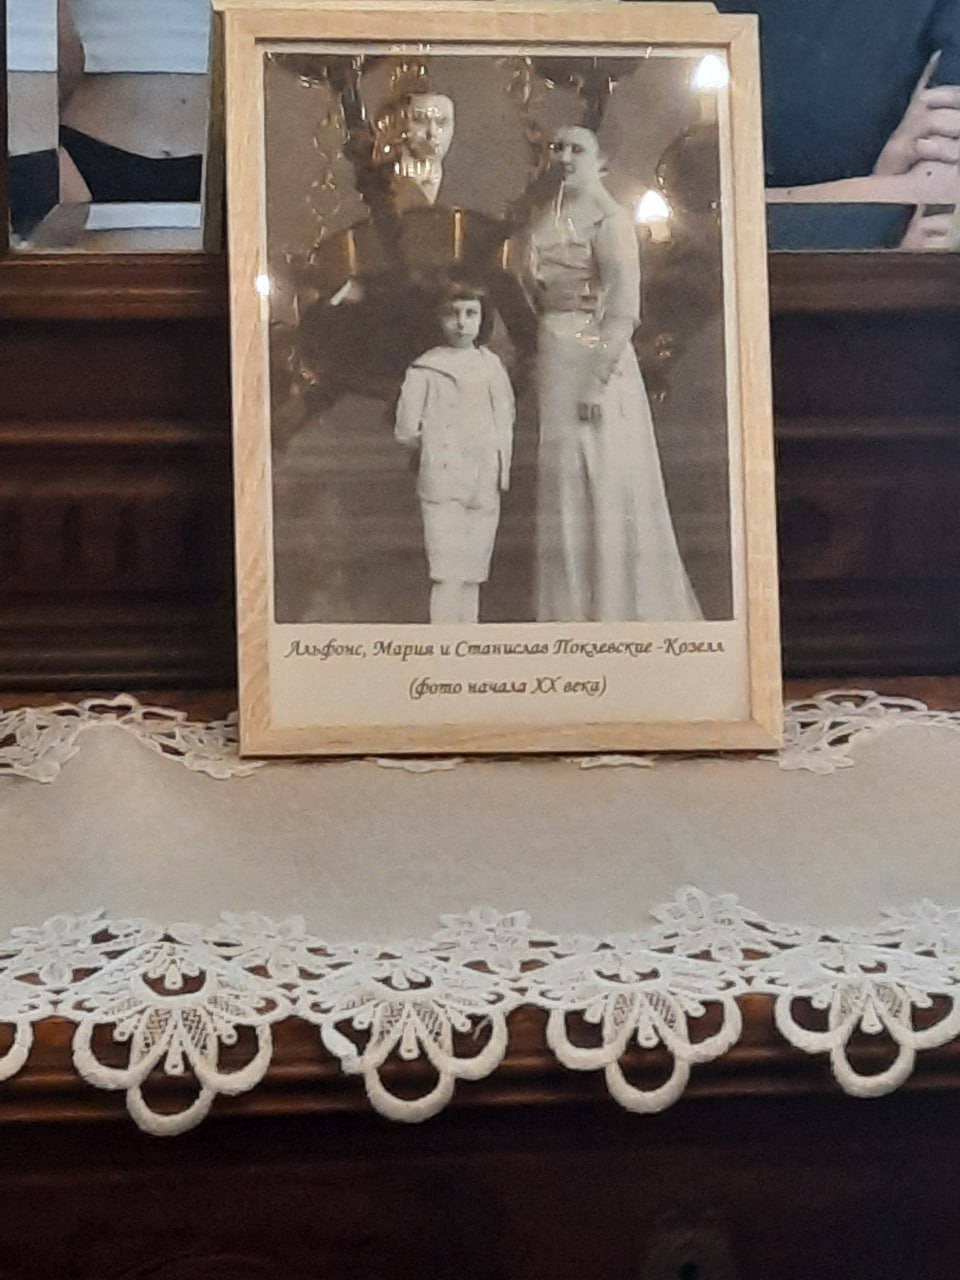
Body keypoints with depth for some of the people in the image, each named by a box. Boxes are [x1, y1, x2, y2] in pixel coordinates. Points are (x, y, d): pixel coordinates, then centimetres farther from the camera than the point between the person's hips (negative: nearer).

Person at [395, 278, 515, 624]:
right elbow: (407, 431, -2)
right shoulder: (425, 370, -2)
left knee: (472, 575, 8)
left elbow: (507, 419, 18)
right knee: (448, 576, -11)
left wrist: (500, 464, 8)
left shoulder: (492, 365, 10)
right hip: (443, 483, -4)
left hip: (485, 488, 4)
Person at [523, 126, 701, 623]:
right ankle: (573, 609, 15)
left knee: (606, 485, -5)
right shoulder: (541, 219, 14)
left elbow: (624, 310, -15)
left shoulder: (609, 219, -9)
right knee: (563, 486, 9)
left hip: (597, 358, -7)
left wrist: (598, 379, -22)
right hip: (553, 359, 7)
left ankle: (621, 606, 1)